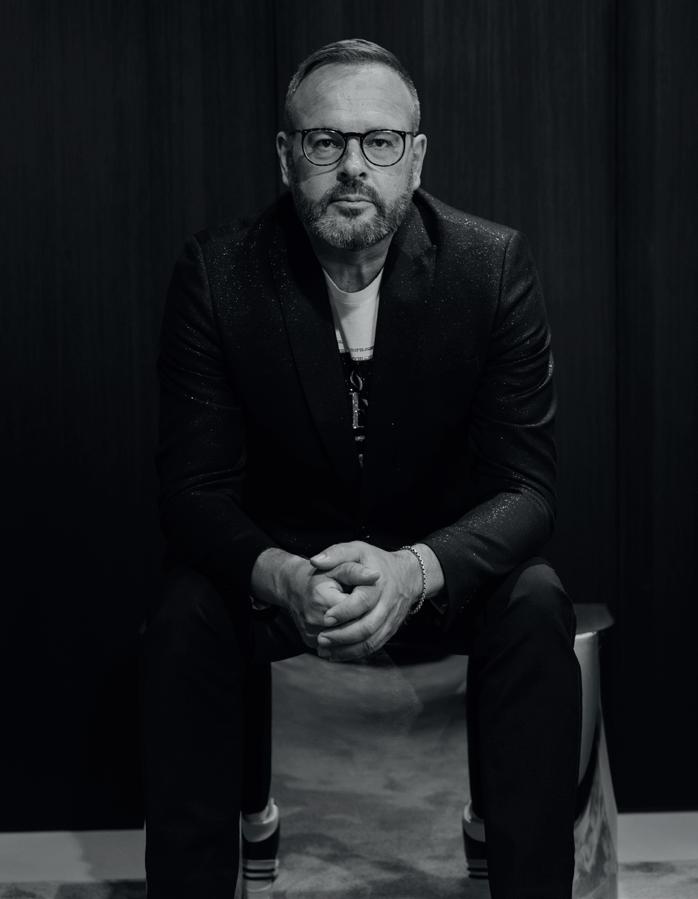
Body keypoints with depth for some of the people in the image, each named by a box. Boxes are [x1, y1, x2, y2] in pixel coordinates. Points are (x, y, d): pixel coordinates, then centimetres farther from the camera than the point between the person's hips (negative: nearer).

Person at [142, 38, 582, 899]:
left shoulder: (494, 266, -15)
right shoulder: (217, 272, -14)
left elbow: (526, 486, -17)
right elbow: (193, 483, -15)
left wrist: (416, 569, -39)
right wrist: (280, 576, -38)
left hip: (445, 563, 0)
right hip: (280, 558, 0)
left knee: (535, 604, -30)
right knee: (186, 612, -29)